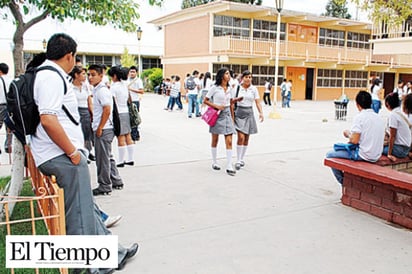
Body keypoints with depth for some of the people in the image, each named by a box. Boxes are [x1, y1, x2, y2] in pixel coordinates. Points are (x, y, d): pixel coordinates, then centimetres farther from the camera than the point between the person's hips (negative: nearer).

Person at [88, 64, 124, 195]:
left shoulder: (102, 90, -15)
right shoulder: (96, 90, 16)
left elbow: (107, 110, -22)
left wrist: (99, 128, -19)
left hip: (103, 130, -10)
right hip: (102, 129, 10)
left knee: (103, 158, -1)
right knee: (107, 156, 17)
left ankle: (104, 186, 9)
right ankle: (116, 182, 27)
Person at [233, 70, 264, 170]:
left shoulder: (254, 89, 3)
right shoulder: (237, 88, -1)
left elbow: (257, 102, -1)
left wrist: (261, 112, -15)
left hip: (249, 113, 3)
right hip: (239, 112, -3)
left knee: (246, 138, 9)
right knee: (241, 137, -14)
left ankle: (242, 159, 23)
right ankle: (238, 161, -4)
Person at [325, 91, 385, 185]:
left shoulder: (359, 117, -15)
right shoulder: (378, 118, 9)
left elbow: (354, 140, -22)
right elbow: (371, 137, 16)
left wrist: (348, 134, 0)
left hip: (363, 155, -9)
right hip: (376, 156, 9)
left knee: (330, 154, 3)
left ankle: (344, 183, 12)